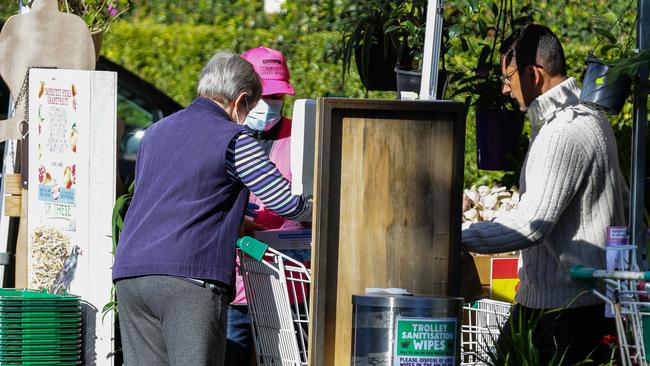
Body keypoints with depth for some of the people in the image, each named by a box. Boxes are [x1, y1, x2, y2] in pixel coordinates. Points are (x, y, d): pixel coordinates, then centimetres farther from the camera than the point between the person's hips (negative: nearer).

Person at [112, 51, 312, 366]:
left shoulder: (155, 132, 23)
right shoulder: (233, 140, 1)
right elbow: (287, 203, 1)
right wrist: (313, 210, 26)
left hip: (129, 274, 6)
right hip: (191, 278, -6)